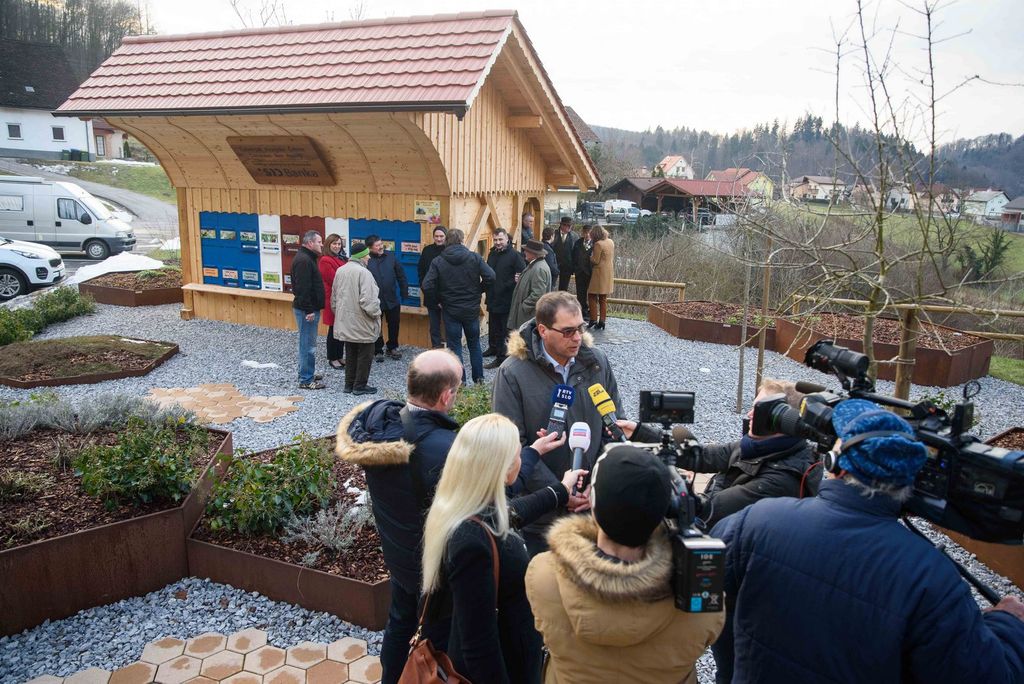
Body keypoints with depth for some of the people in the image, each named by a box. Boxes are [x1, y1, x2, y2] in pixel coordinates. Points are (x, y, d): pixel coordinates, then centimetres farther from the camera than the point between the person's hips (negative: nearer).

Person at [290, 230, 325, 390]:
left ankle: (307, 373, 29)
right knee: (308, 345, -5)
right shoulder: (303, 260, -18)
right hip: (307, 309, -11)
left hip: (309, 308, 11)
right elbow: (303, 288, -24)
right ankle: (306, 380, 0)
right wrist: (308, 310, -24)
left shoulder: (307, 258, 16)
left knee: (307, 343, 18)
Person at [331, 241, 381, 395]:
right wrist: (376, 313, -7)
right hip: (362, 324, -7)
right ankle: (360, 386, 12)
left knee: (350, 354, 17)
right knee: (365, 355, 6)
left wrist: (338, 313, 24)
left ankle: (349, 384, 23)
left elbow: (334, 297, 13)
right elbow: (368, 300, -23)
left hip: (346, 322, 7)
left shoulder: (340, 271, 5)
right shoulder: (363, 272, -19)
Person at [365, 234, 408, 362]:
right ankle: (378, 351, 23)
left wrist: (404, 292, 6)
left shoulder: (390, 257, 1)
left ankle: (392, 348, 33)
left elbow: (401, 275, 7)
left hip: (392, 299, 4)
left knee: (394, 324, 15)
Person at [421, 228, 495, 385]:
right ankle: (479, 378, 23)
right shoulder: (474, 257, -7)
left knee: (454, 345, 8)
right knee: (474, 343, 17)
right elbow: (490, 277, -16)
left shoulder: (438, 261, -8)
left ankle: (459, 381, 10)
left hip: (450, 309, -1)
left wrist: (440, 298, 1)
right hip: (472, 308, 1)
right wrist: (478, 291, 1)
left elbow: (427, 286, -14)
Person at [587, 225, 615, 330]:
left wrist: (590, 257, 2)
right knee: (603, 299, 12)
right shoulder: (611, 242, 6)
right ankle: (602, 321, 12)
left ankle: (593, 319, -2)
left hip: (599, 273, -8)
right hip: (609, 273, 8)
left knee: (593, 296, 3)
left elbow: (595, 261, -16)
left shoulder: (598, 244, -18)